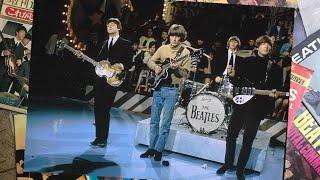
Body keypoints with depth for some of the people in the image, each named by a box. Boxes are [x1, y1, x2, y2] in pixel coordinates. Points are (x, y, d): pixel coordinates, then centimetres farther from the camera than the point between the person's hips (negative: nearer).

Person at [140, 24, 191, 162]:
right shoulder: (163, 49, 7)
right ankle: (151, 148, 20)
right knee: (154, 120, 10)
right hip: (158, 87, 4)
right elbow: (150, 61, 14)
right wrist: (155, 67, -6)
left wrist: (176, 69, -24)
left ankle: (159, 150, 8)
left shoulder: (185, 53, -4)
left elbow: (186, 74, -6)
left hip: (171, 90, -4)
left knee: (165, 123, -2)